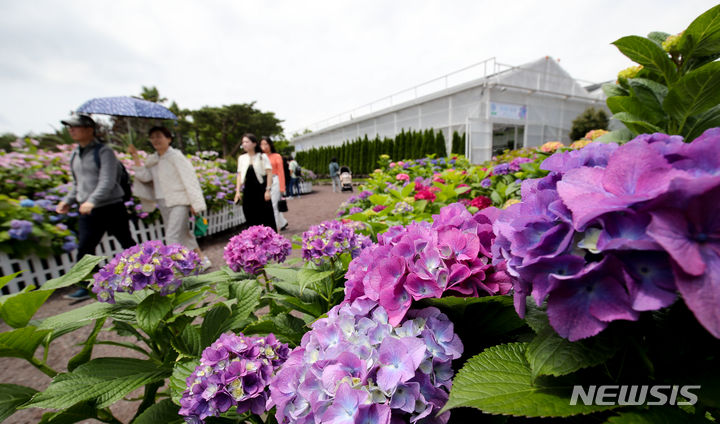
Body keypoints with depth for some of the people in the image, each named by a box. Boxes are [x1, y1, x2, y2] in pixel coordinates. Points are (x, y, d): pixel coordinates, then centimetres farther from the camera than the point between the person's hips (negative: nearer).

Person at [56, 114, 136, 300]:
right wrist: (68, 201, 10)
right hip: (88, 212, 6)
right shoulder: (74, 155, 14)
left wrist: (92, 200, -31)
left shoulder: (104, 151, -8)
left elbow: (108, 181, -20)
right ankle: (86, 287, 10)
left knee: (126, 242, 6)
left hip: (112, 208, -6)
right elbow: (77, 184, 24)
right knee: (84, 249, 2)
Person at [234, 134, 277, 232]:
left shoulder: (262, 157, -2)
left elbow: (269, 174, -6)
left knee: (266, 216, 0)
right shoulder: (241, 158, 11)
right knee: (251, 219, 6)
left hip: (261, 190, -4)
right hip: (248, 191, 4)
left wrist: (268, 190, -12)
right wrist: (238, 191, 4)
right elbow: (239, 175, 11)